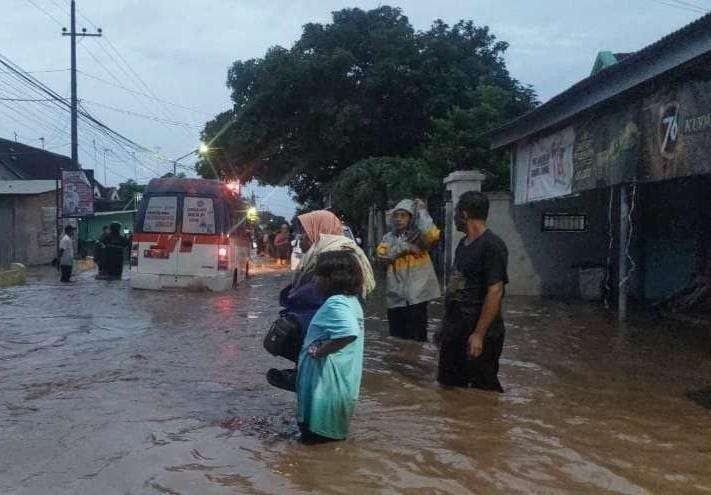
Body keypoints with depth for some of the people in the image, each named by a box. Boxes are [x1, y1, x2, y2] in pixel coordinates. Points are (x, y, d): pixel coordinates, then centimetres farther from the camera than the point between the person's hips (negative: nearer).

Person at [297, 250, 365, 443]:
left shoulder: (336, 303, -24)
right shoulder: (351, 300, 8)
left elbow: (349, 333, -41)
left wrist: (318, 350, -28)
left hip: (328, 375, -10)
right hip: (342, 375, 10)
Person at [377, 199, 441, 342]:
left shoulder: (419, 236, 1)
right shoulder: (388, 238, 11)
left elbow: (432, 234, -22)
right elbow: (382, 256, -6)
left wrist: (421, 211, -11)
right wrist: (404, 247, -13)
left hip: (416, 297, -4)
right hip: (395, 298, 4)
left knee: (417, 341, 2)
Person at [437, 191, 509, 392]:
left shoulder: (492, 246, -15)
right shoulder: (463, 244, 13)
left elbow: (495, 292, -20)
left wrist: (479, 334, -23)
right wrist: (446, 324, 17)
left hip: (478, 334, -9)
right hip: (454, 331, 9)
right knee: (449, 386, 14)